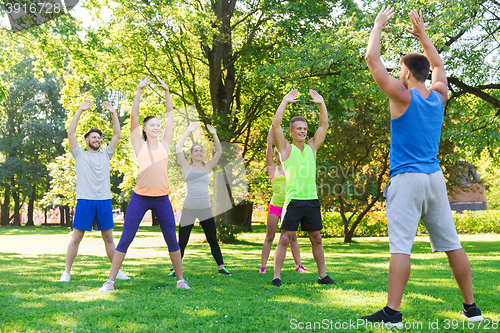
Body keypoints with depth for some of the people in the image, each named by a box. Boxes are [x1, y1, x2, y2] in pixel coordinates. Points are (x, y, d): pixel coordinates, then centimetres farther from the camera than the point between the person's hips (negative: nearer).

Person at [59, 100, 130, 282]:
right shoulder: (80, 154, 8)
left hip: (104, 201, 3)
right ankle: (67, 272, 6)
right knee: (76, 237, -1)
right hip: (85, 201, -3)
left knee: (109, 238, 8)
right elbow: (71, 132, -1)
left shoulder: (105, 155, 16)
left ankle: (117, 270, 14)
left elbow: (117, 135, 11)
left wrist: (113, 113, 4)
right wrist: (80, 110, -3)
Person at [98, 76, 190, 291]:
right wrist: (139, 90, -5)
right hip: (140, 197, -2)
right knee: (125, 239, 0)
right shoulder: (139, 144, 4)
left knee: (172, 240, 7)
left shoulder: (164, 144, 9)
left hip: (162, 198, 2)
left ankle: (180, 280, 19)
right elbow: (134, 116, -2)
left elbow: (170, 114, 8)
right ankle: (110, 281, 8)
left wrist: (166, 92, 5)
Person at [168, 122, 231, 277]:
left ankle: (221, 267, 14)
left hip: (205, 209, 2)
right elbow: (178, 148, -4)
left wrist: (214, 134, -1)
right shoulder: (187, 167, 4)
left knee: (213, 240, 7)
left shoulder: (207, 168, 11)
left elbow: (219, 151, 6)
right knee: (182, 242, 2)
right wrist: (188, 132, -1)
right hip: (189, 209, -2)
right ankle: (175, 268, 13)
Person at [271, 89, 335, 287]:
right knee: (285, 239, -5)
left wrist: (321, 103, 4)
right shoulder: (286, 148, 2)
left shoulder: (312, 147, 14)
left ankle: (322, 275, 19)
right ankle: (276, 276, 1)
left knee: (316, 239, 10)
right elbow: (276, 124, -8)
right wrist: (285, 101, -9)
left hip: (312, 201, 4)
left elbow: (324, 125, 12)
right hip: (293, 201, -4)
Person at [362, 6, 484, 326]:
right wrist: (422, 35, 33)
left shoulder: (403, 97, -7)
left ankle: (392, 312, -12)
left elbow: (373, 60, -5)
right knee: (451, 243, 9)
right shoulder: (438, 97, 8)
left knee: (401, 245, -10)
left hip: (406, 179, -6)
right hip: (435, 178, 6)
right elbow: (439, 65, 29)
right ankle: (471, 307, 16)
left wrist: (379, 27, 8)